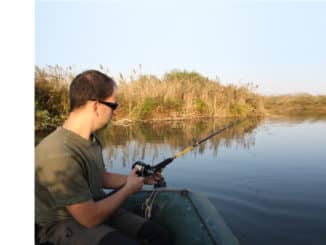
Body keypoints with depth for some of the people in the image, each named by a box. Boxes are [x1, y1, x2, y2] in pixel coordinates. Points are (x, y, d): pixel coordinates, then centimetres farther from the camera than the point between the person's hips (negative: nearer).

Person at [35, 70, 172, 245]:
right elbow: (90, 218, -24)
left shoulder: (90, 139, -1)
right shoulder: (59, 154, -30)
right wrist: (128, 189, -12)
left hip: (92, 209, 8)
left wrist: (136, 179, 6)